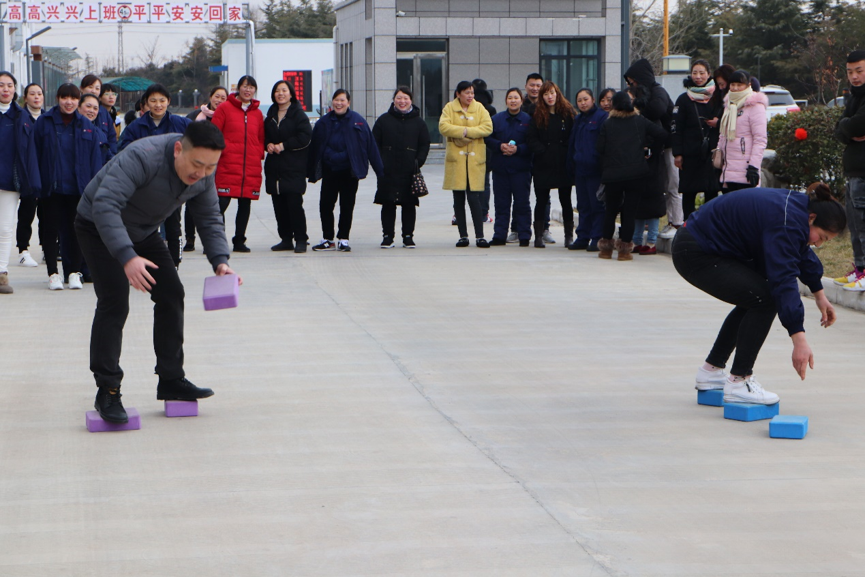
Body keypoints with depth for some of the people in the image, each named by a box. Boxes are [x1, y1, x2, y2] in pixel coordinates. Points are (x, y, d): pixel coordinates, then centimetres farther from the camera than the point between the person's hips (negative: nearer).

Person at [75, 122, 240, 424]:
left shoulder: (204, 175, -15)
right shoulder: (142, 157, -39)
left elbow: (210, 219, -3)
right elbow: (105, 204, -47)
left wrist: (219, 260, -21)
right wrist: (127, 257, -56)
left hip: (144, 232, 7)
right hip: (97, 227, -7)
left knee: (171, 294, 4)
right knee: (114, 302, -18)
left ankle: (171, 380, 15)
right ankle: (107, 391, -12)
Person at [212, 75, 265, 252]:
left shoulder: (257, 114, 15)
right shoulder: (225, 108, 2)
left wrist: (259, 154, 6)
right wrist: (225, 148, -10)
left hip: (251, 168, 5)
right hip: (228, 167, -4)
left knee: (245, 205, 7)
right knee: (221, 204, -10)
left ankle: (239, 241, 17)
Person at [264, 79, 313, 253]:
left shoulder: (299, 114, -3)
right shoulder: (271, 115, 15)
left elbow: (305, 136, -13)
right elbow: (264, 135, 22)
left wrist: (283, 145, -13)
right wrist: (268, 145, -1)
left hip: (294, 167, -6)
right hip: (274, 167, 6)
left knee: (294, 203, -9)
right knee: (279, 205, 5)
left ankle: (301, 240, -2)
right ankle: (286, 239, 13)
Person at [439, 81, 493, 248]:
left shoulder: (479, 108, 7)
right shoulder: (449, 108, 4)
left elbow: (488, 127, -6)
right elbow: (443, 127, -10)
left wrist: (467, 131, -14)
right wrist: (464, 131, -16)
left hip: (475, 158, -1)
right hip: (455, 158, 1)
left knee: (474, 198, -7)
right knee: (458, 199, 5)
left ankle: (479, 236, -4)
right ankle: (463, 236, 12)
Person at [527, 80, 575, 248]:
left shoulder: (567, 113, 3)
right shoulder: (537, 115, 4)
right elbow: (531, 138, -1)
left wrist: (567, 153, -9)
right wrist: (542, 152, -11)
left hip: (564, 165, 0)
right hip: (543, 165, 0)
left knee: (565, 200, 7)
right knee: (541, 200, 2)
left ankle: (569, 236, 12)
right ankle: (539, 236, 6)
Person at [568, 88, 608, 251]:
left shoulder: (602, 117, -5)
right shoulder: (578, 120, 17)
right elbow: (572, 144, 21)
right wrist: (571, 163, 13)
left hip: (595, 169, -7)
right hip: (580, 169, 7)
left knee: (597, 206, -3)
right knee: (583, 206, 11)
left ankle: (597, 239, -1)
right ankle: (582, 238, 15)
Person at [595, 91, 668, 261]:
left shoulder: (607, 124, 4)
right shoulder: (640, 121, 4)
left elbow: (600, 148, 2)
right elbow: (662, 135, 0)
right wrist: (648, 145, 17)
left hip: (612, 175, 0)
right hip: (636, 174, 0)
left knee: (610, 211, 13)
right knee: (630, 211, 3)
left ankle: (606, 247, 14)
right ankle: (624, 248, 0)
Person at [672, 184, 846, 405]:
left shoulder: (797, 206, 6)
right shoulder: (786, 223, -25)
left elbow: (801, 251, 25)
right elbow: (783, 279, -33)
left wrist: (819, 293, 27)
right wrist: (799, 339, -37)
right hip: (695, 254, -11)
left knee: (753, 300, 18)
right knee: (765, 299, -15)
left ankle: (712, 370, 25)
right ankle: (738, 382, -9)